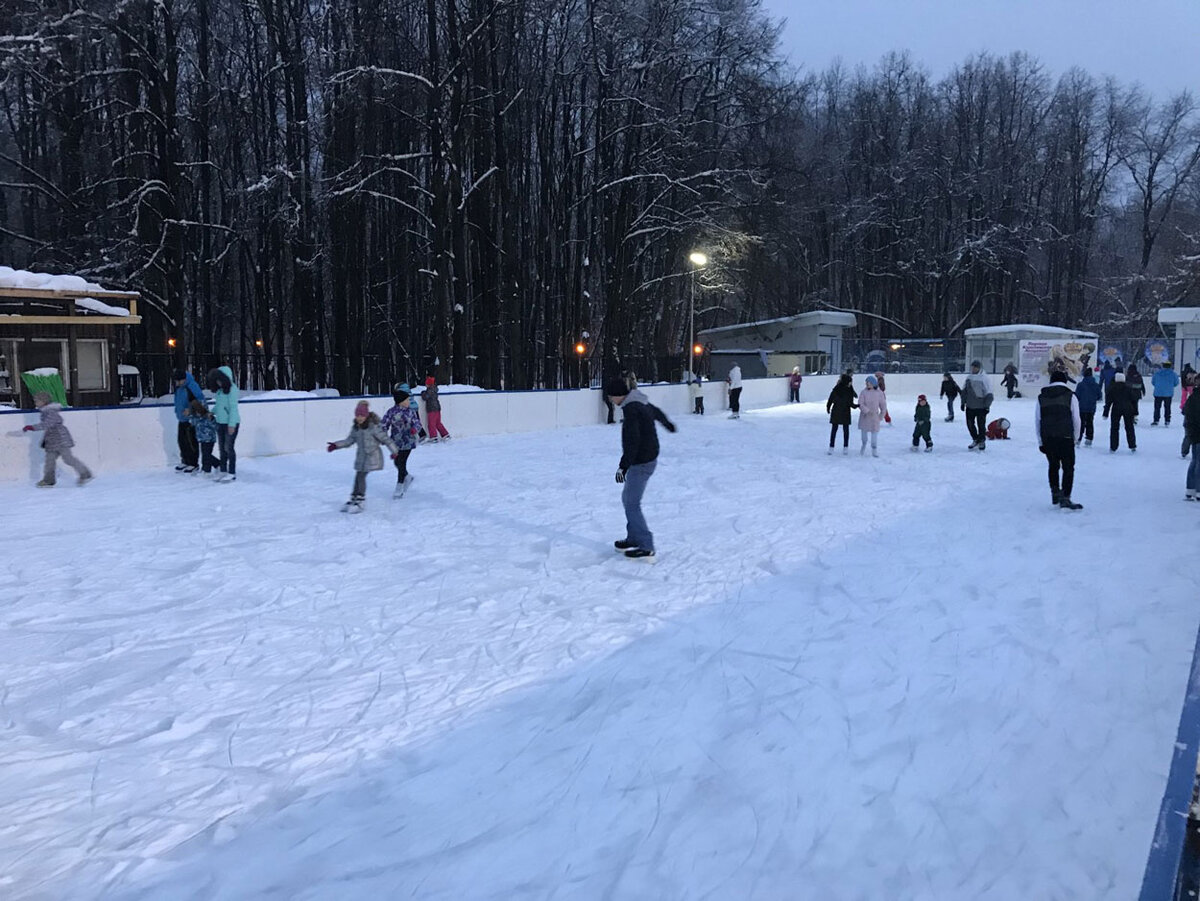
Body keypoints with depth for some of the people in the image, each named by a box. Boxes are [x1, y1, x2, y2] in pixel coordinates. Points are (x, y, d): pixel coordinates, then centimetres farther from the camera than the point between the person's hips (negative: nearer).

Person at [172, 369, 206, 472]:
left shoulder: (192, 386, -20)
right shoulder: (178, 387, 6)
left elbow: (201, 400, -19)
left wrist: (190, 410, -27)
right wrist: (178, 411, 24)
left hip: (191, 419, -9)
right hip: (182, 419, 9)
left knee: (191, 442, -4)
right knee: (181, 440, 14)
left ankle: (194, 464, 6)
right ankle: (185, 461, 27)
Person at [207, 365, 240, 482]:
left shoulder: (232, 389, -15)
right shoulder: (219, 389, 8)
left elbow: (233, 407, -17)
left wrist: (232, 424, -19)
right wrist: (212, 412, 7)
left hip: (231, 423, -8)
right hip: (220, 422, 8)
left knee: (228, 448, -5)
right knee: (222, 448, 12)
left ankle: (232, 474, 2)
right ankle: (223, 471, 20)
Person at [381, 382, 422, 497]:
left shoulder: (411, 412, -1)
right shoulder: (392, 412, -6)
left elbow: (417, 423, 2)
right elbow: (383, 425, -5)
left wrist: (415, 429, -20)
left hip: (407, 442, -1)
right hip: (396, 442, 1)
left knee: (401, 463, -3)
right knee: (397, 463, 12)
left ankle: (399, 487, 8)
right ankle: (407, 477, 40)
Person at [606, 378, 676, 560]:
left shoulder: (631, 409, -21)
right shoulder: (641, 402, 10)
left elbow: (632, 440, -29)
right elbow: (657, 413, 32)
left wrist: (623, 466, -30)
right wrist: (668, 424, 54)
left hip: (641, 463, -10)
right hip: (648, 458, 10)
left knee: (632, 504, -7)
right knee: (627, 498, 20)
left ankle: (646, 548, -5)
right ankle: (634, 539, 29)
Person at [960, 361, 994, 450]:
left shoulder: (985, 379, -10)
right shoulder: (969, 378, 7)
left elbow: (989, 394, -9)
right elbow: (964, 391, 16)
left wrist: (987, 406, -12)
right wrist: (963, 402, 13)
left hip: (981, 407, -5)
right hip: (970, 406, 5)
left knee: (981, 425, 2)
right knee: (970, 424, 8)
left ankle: (982, 441, 19)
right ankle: (975, 440, 25)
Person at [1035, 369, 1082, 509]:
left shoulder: (1041, 398, 11)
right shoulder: (1070, 396, 3)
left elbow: (1037, 422, 9)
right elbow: (1076, 420, 2)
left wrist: (1040, 441, 14)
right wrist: (1075, 438, 13)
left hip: (1047, 438, 3)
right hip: (1065, 437, -3)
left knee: (1053, 466, 18)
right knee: (1068, 468, 2)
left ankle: (1055, 494, 19)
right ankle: (1065, 498, -5)